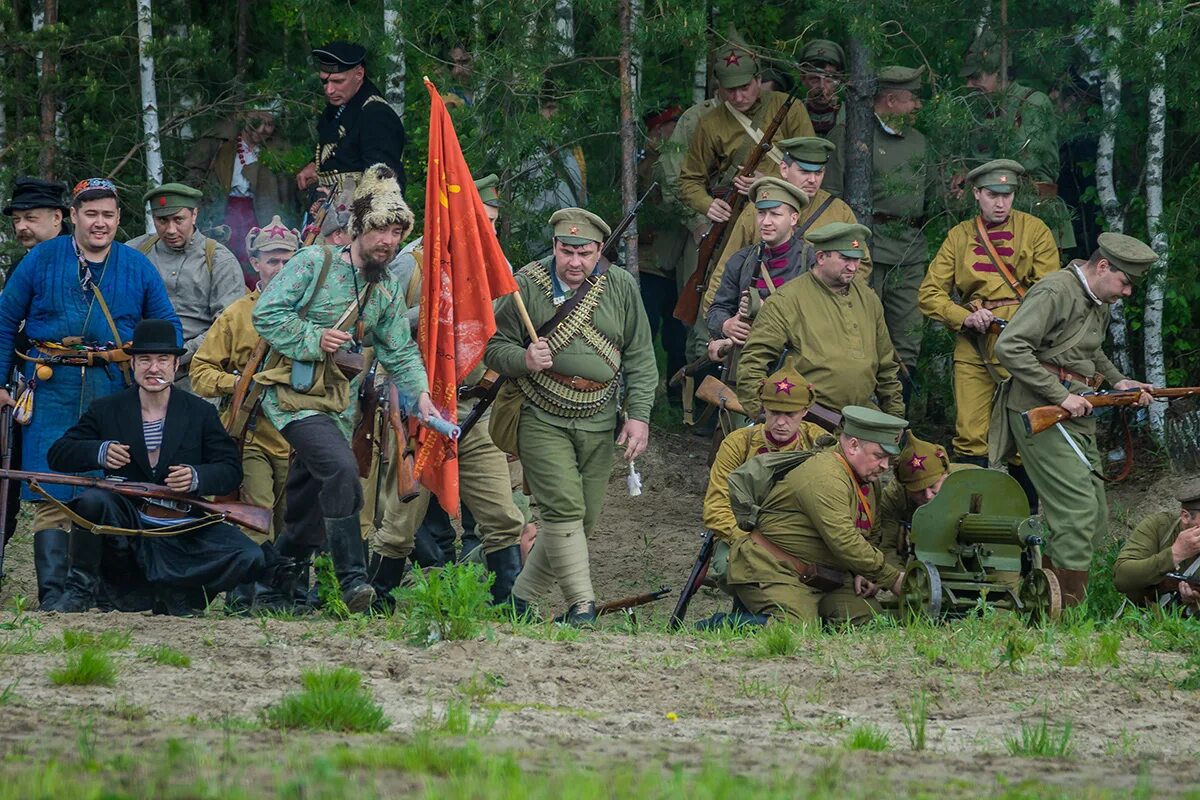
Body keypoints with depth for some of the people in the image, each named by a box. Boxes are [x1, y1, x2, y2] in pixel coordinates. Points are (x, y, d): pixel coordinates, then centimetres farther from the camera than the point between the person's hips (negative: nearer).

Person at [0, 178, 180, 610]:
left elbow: (168, 327, 16)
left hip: (115, 390, 2)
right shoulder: (42, 260, 6)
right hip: (53, 391, -1)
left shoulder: (138, 267, 10)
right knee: (52, 497, -8)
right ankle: (54, 594, -10)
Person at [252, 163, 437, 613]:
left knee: (307, 510, 13)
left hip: (340, 403, 7)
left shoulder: (388, 290, 10)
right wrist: (313, 339, -20)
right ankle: (352, 580, -25)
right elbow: (265, 314, -10)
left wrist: (419, 394, -5)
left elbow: (400, 352, 10)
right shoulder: (314, 264, -9)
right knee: (341, 470, -26)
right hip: (294, 395, -7)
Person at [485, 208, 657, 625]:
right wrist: (523, 360, -20)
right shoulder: (526, 285, -4)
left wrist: (638, 415, 0)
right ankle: (582, 606, -14)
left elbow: (640, 357, 8)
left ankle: (522, 595, 20)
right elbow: (494, 345, 2)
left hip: (597, 422, 4)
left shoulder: (620, 287, 4)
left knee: (585, 518, 5)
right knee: (563, 509, -17)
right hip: (542, 418, -4)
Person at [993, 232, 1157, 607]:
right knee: (1078, 508, -15)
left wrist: (1118, 381, 17)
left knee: (1096, 518, 7)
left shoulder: (1099, 304, 16)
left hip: (1076, 413, 10)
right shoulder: (1054, 293, -14)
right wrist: (1061, 395, -22)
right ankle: (1069, 609, -10)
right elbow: (1009, 347, -23)